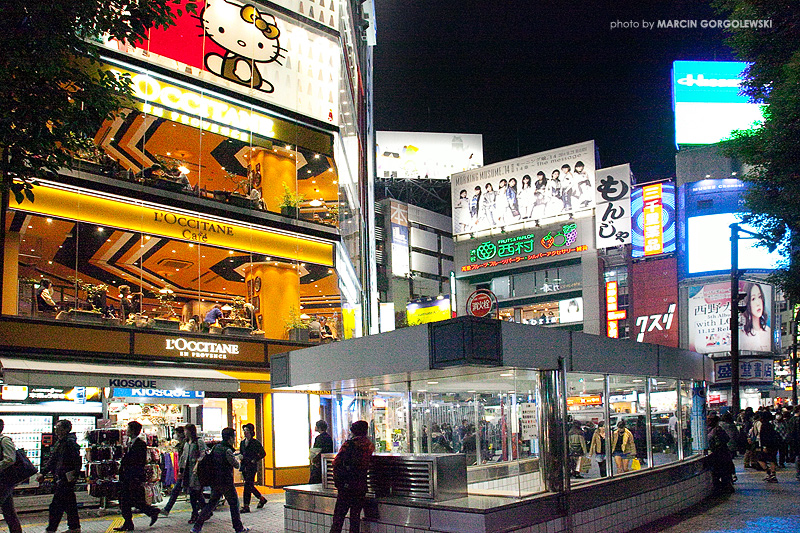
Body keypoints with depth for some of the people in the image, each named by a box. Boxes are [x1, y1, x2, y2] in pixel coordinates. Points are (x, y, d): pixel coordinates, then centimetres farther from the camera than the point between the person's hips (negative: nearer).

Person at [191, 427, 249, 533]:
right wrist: (237, 458, 9)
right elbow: (236, 465, -11)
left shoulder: (216, 447, 6)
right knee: (234, 504, 6)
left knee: (211, 503, 14)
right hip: (226, 482, -8)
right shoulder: (227, 451, -19)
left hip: (215, 481, 8)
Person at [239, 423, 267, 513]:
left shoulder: (255, 442, -7)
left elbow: (263, 454, -4)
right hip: (244, 466, 7)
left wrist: (254, 460, -12)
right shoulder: (242, 442, 12)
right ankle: (262, 499, 30)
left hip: (252, 466, -7)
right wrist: (240, 456, -1)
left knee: (247, 485, -11)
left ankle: (246, 506, -8)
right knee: (250, 486, 12)